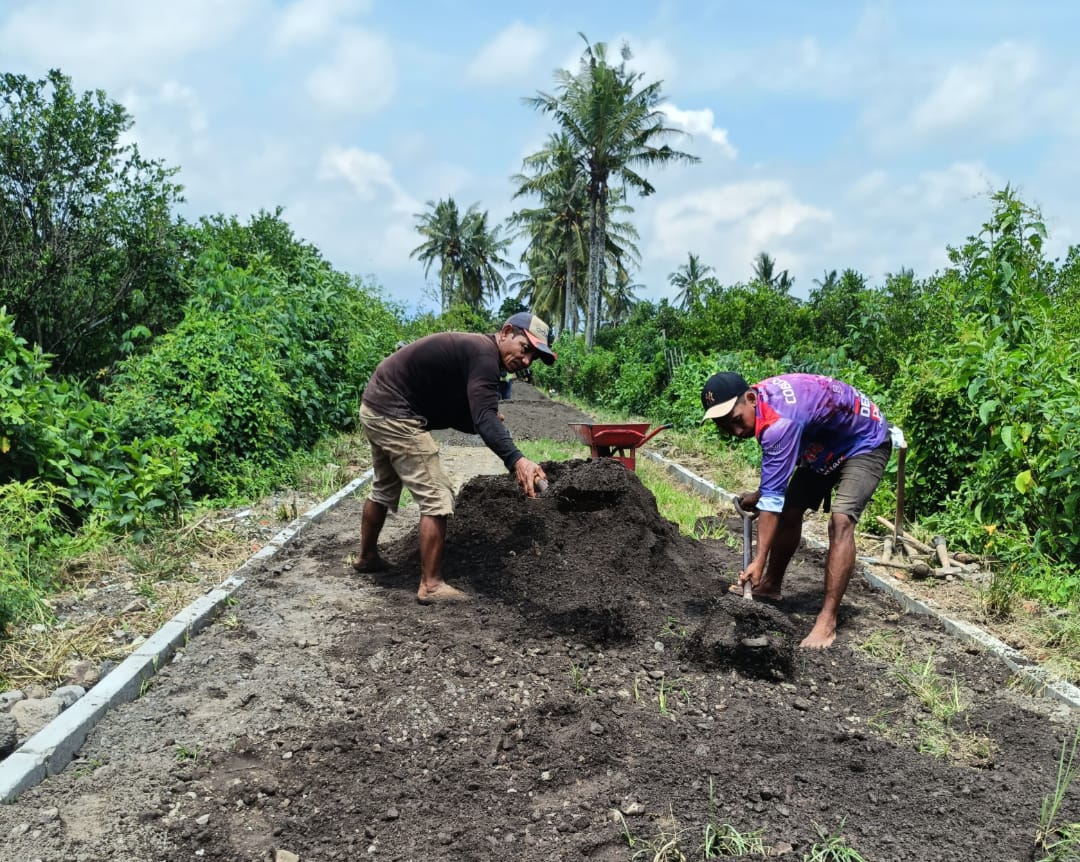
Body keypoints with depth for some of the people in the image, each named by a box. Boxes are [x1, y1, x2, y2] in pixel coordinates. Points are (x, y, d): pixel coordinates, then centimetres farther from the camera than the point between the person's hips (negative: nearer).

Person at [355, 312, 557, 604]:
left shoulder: (473, 350, 13)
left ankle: (367, 556, 44)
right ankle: (431, 585, -1)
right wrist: (515, 460, -45)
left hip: (377, 406, 11)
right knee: (437, 497, -7)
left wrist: (487, 424, 0)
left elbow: (464, 416, 16)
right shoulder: (484, 354, -19)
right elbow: (485, 417, -34)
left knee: (384, 489, 27)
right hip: (394, 414, -11)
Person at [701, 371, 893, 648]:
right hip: (826, 444, 9)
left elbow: (772, 498, -39)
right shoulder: (761, 399, -12)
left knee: (840, 521, -25)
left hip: (866, 443, -9)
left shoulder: (779, 421, -39)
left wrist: (758, 562, -38)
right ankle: (771, 584, 27)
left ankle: (827, 620, -24)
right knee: (790, 510, 10)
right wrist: (760, 494, 2)